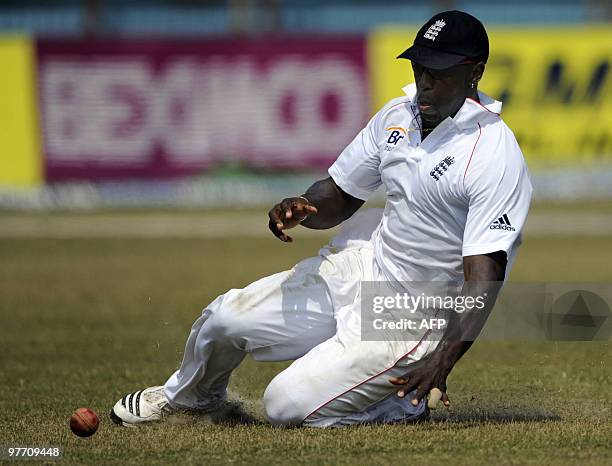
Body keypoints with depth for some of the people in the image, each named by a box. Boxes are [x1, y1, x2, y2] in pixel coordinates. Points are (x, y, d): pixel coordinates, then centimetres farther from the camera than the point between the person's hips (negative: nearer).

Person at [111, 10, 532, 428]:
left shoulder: (495, 157, -24)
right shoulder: (399, 114, 0)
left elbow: (483, 278, -29)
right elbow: (339, 196, 12)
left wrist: (442, 362, -41)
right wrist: (301, 209, -12)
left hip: (417, 322, -7)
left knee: (287, 406, -15)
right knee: (225, 318, 6)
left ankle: (407, 403, 8)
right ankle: (188, 395, 38)